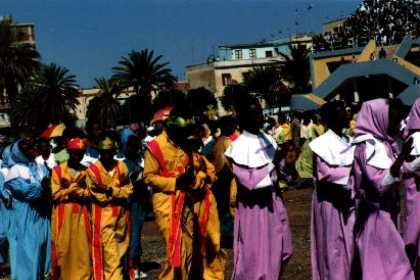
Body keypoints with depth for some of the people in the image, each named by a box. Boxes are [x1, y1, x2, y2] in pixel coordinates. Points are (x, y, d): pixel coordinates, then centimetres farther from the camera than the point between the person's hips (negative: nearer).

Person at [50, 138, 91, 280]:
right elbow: (56, 195, -5)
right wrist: (73, 188, -9)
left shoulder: (86, 171, 10)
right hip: (63, 214, -2)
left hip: (81, 214, 2)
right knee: (63, 247, -2)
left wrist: (71, 190, -10)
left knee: (83, 247, 0)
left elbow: (89, 194, 2)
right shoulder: (58, 170, 1)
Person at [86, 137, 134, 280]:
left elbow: (129, 190, 0)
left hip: (122, 213, 5)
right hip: (104, 216, -4)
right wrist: (120, 193, -9)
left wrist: (111, 191, -15)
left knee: (122, 249, 15)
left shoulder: (121, 166, 4)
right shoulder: (93, 170, -10)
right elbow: (100, 197, -11)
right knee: (109, 253, -7)